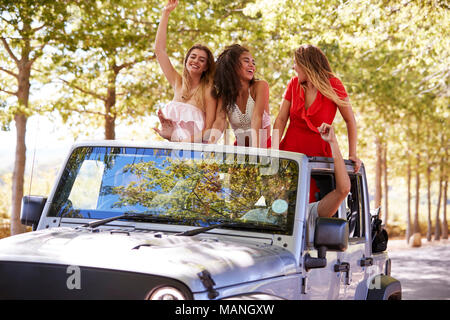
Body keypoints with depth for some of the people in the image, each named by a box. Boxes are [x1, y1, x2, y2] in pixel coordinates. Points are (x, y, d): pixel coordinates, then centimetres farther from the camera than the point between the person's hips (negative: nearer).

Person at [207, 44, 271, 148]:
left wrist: (255, 150, -29)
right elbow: (220, 120, -9)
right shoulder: (224, 93, 4)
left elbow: (256, 117, -17)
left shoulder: (260, 86, -5)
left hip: (263, 146, -2)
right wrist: (210, 143, -29)